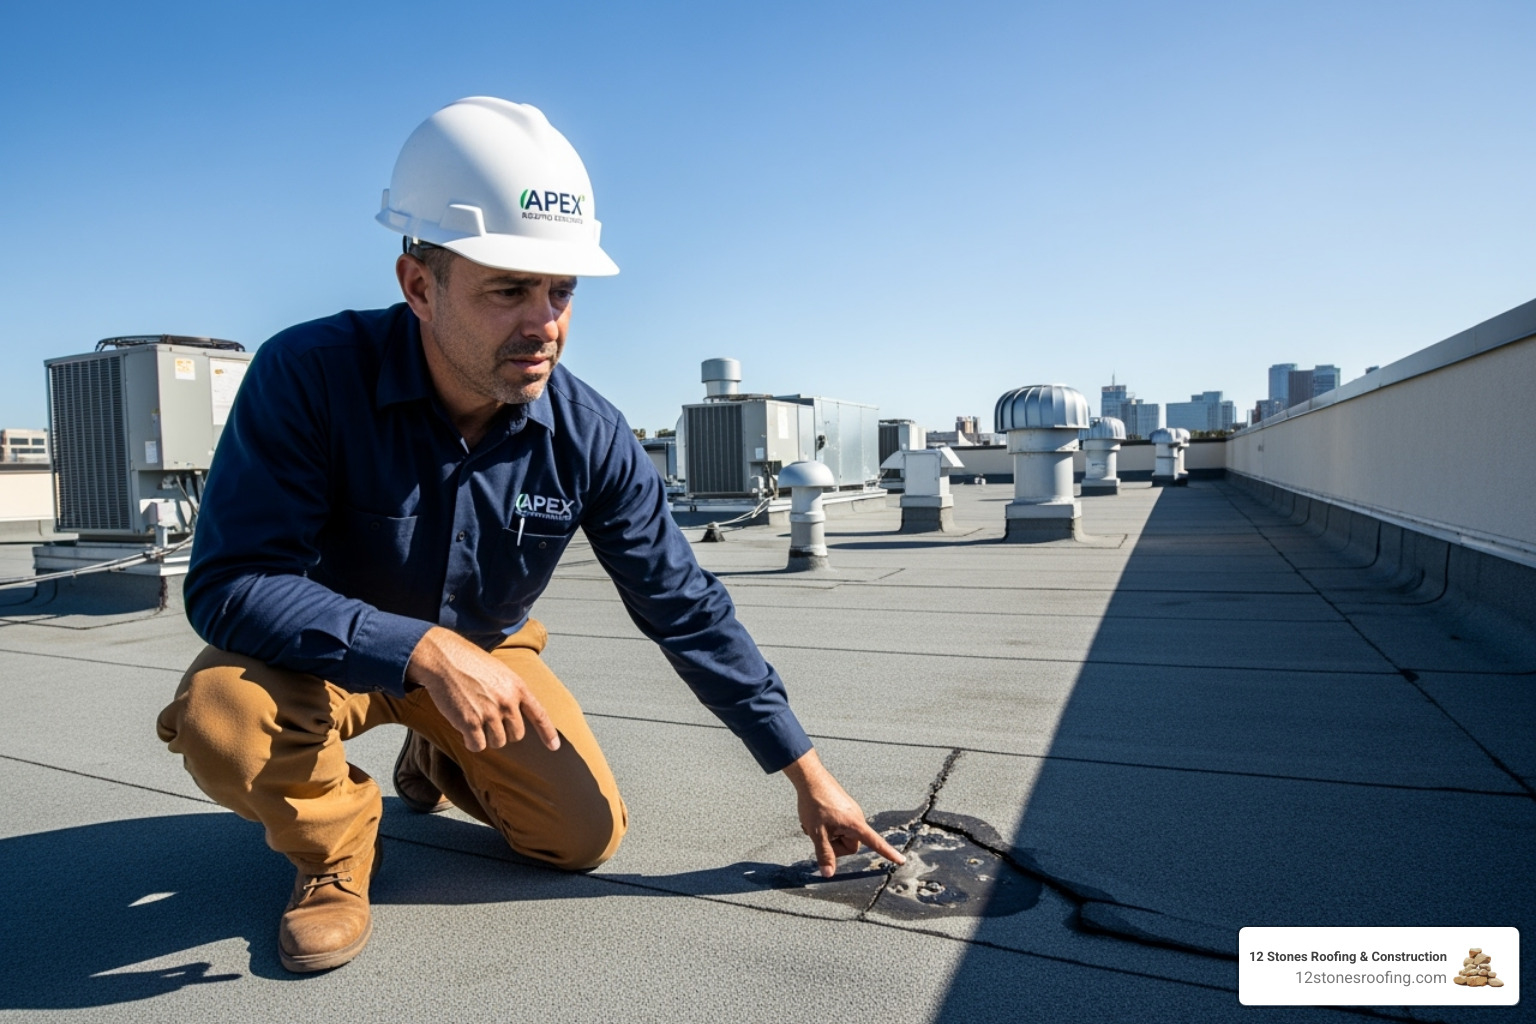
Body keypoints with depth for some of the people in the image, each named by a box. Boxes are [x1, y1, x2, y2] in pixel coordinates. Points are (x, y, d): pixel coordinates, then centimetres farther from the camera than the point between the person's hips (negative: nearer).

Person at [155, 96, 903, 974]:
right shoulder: (308, 377, -29)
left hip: (487, 653, 3)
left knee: (587, 835, -5)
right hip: (329, 649, -2)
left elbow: (689, 613, -16)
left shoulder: (590, 437, -22)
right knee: (224, 716, -33)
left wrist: (809, 776, -12)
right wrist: (423, 650, -43)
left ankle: (441, 764, 27)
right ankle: (335, 847, 2)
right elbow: (230, 583, -29)